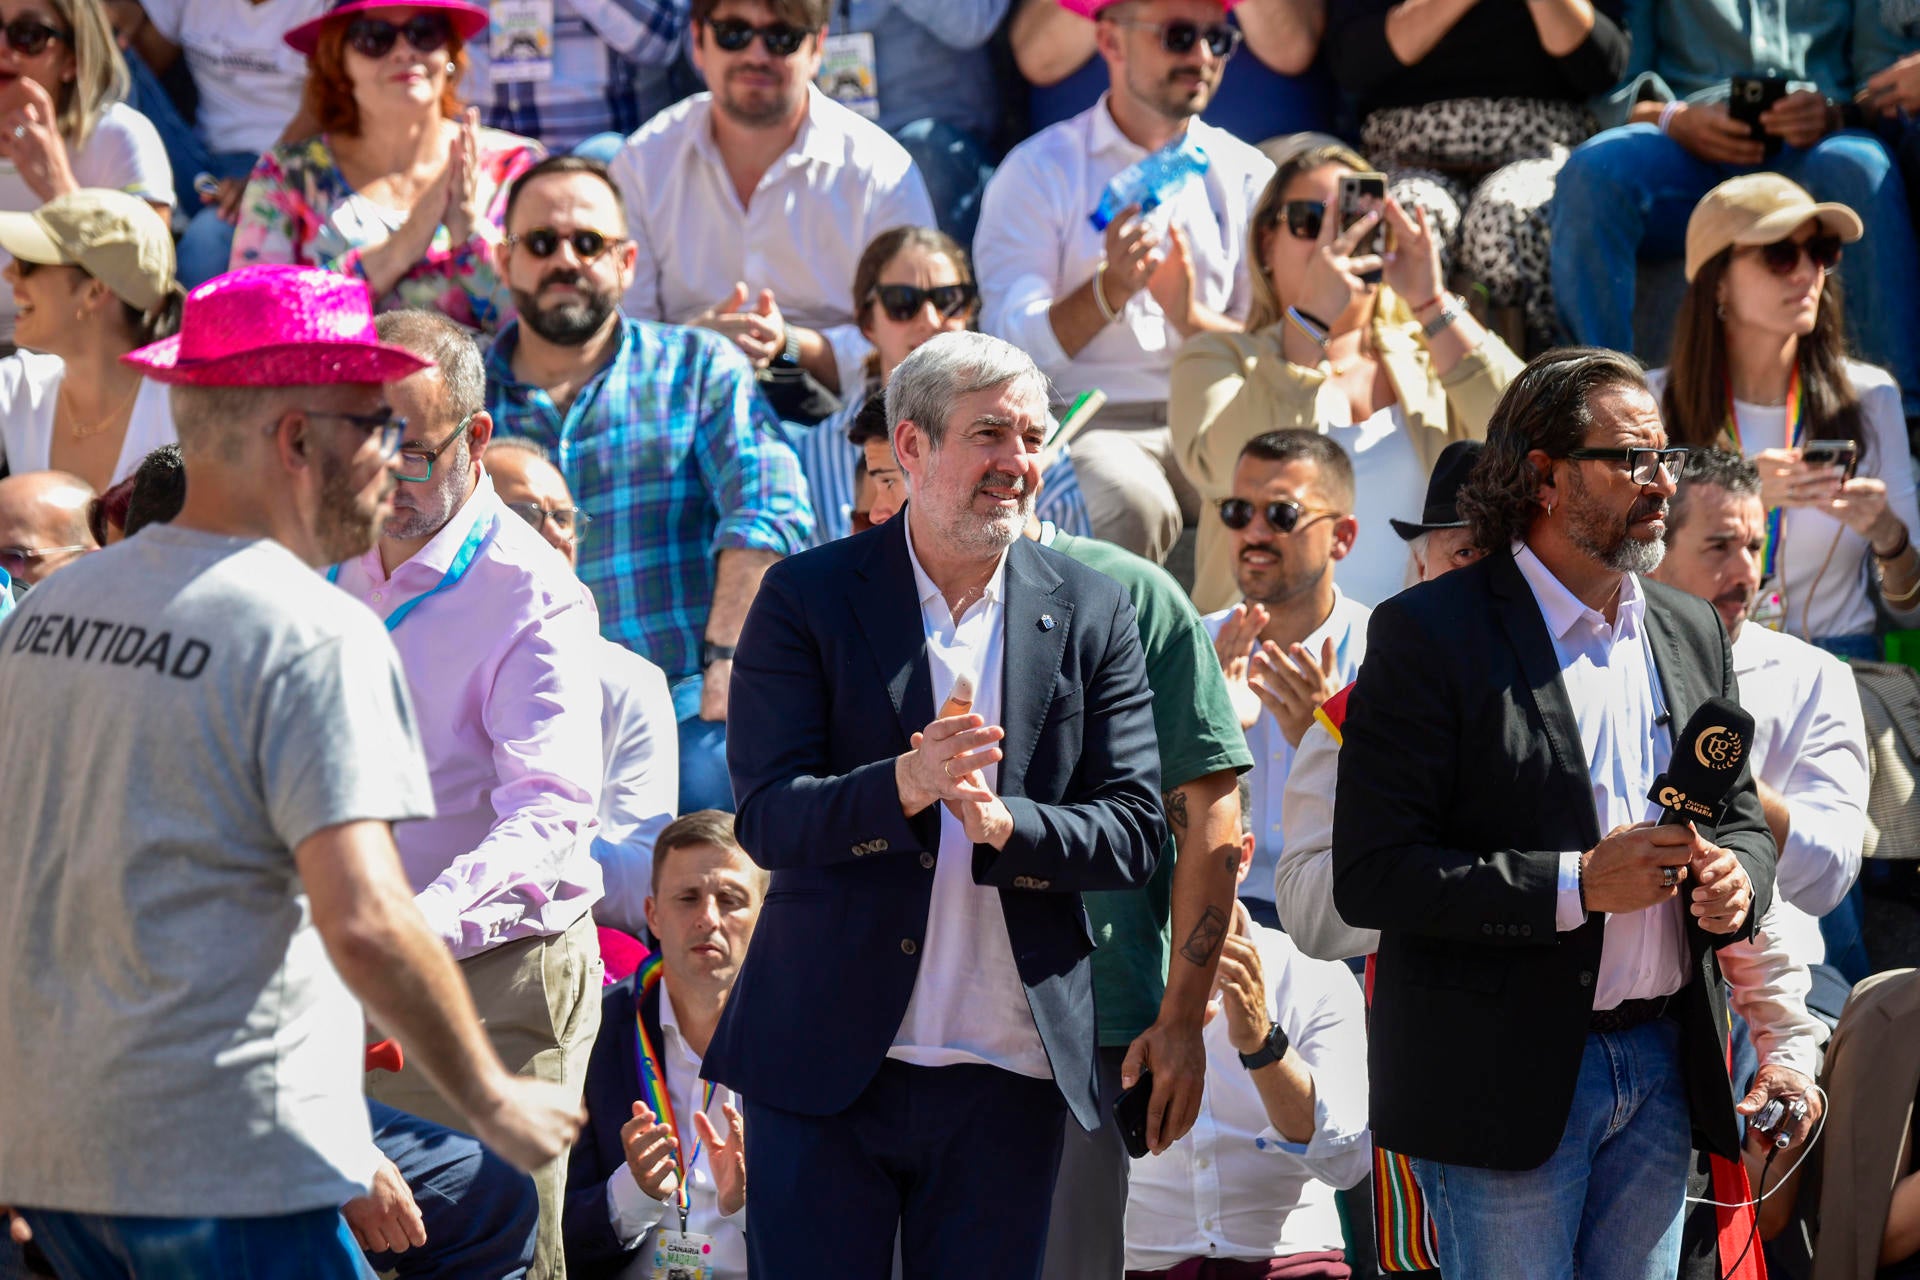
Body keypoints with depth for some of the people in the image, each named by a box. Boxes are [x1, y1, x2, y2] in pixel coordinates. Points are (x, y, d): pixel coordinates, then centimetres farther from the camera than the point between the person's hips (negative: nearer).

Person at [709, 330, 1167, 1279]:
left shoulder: (1090, 615, 7)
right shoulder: (808, 598, 0)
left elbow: (1134, 834, 3)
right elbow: (766, 817, -8)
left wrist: (1004, 824, -17)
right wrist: (904, 788, -27)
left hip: (1005, 1076, 2)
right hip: (826, 1060, -2)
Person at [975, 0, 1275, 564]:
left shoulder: (1245, 174, 15)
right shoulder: (1039, 171, 5)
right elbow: (1009, 347, -4)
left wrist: (1193, 320, -12)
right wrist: (1110, 290, -20)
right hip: (1086, 420, -3)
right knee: (1133, 506, -36)